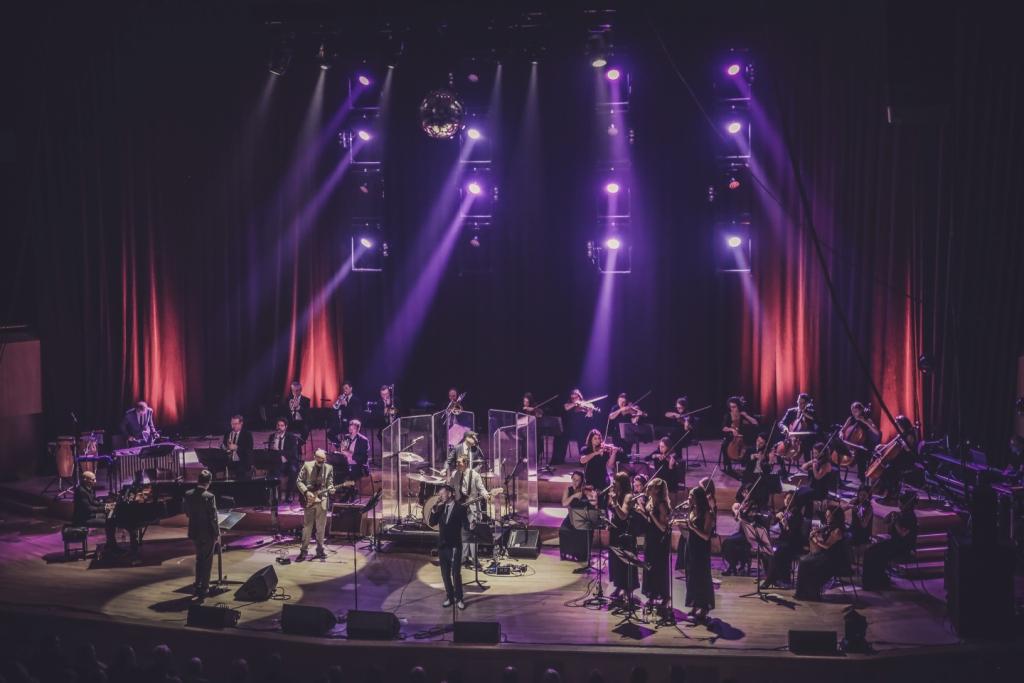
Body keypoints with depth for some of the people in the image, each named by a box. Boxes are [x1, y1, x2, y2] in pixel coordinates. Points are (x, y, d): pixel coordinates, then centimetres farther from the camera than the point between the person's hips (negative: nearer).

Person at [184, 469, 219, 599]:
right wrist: (217, 534, -7)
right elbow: (213, 518, -17)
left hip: (194, 532, 5)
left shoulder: (188, 495, -4)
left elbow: (187, 512, 7)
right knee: (207, 562, 8)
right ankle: (204, 589, 12)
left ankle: (198, 587, 28)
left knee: (199, 559, 22)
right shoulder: (209, 497, -21)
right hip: (208, 533, -5)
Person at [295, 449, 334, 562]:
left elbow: (329, 483, 9)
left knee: (321, 527, 6)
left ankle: (320, 550, 15)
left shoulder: (329, 468, 5)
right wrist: (306, 492, -12)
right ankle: (303, 550, 3)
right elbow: (299, 481, -1)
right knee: (307, 526, -2)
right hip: (309, 501, -2)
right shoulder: (307, 466, -2)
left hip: (322, 500, 2)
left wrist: (330, 489, -13)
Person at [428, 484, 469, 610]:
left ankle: (458, 599, 6)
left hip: (454, 546, -5)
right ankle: (449, 597, 20)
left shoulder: (460, 508, -6)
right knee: (445, 574, 9)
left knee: (456, 574, -5)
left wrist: (468, 525, -35)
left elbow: (466, 526, -12)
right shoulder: (440, 508, 9)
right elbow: (432, 523, 3)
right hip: (442, 545, 5)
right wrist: (435, 508, -7)